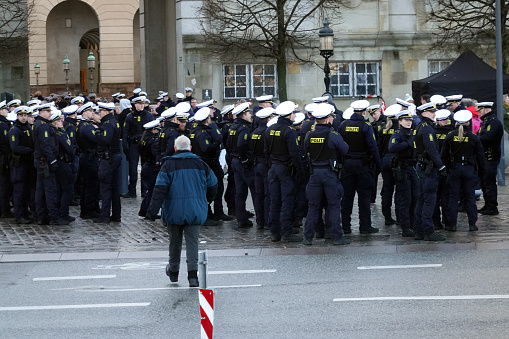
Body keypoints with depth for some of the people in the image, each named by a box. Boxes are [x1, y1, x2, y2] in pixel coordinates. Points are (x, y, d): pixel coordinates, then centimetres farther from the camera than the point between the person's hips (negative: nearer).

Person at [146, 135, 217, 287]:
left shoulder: (169, 165, -5)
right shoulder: (200, 164, 4)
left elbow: (160, 189, -13)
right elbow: (213, 184, 15)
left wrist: (153, 209, -14)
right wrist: (208, 200, 33)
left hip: (174, 211, -1)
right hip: (195, 211, 1)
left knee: (175, 241, 14)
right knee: (192, 242, 0)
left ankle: (173, 271, 29)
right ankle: (193, 273, -14)